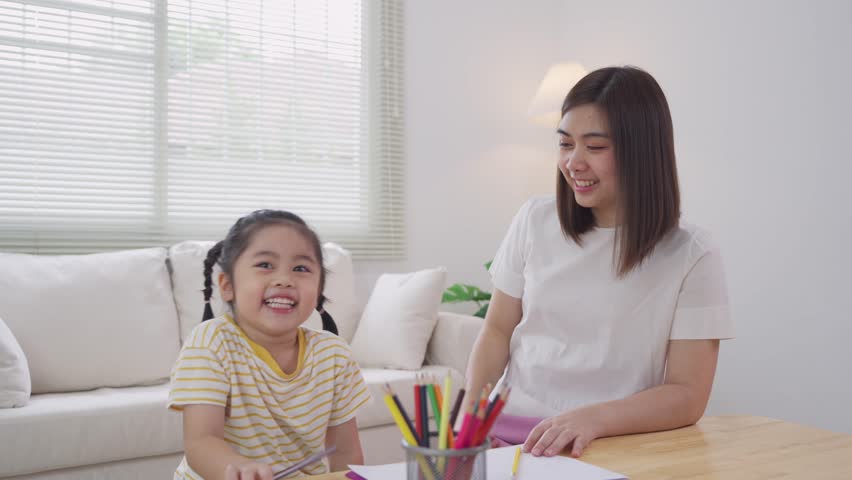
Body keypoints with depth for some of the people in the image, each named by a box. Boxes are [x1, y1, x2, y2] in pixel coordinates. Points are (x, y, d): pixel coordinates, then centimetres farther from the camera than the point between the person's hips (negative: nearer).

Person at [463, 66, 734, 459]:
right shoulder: (535, 220, 6)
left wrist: (593, 418, -22)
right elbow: (497, 331, 11)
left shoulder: (691, 255, -4)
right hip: (505, 429, 3)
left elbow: (688, 396, -6)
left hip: (617, 445, -3)